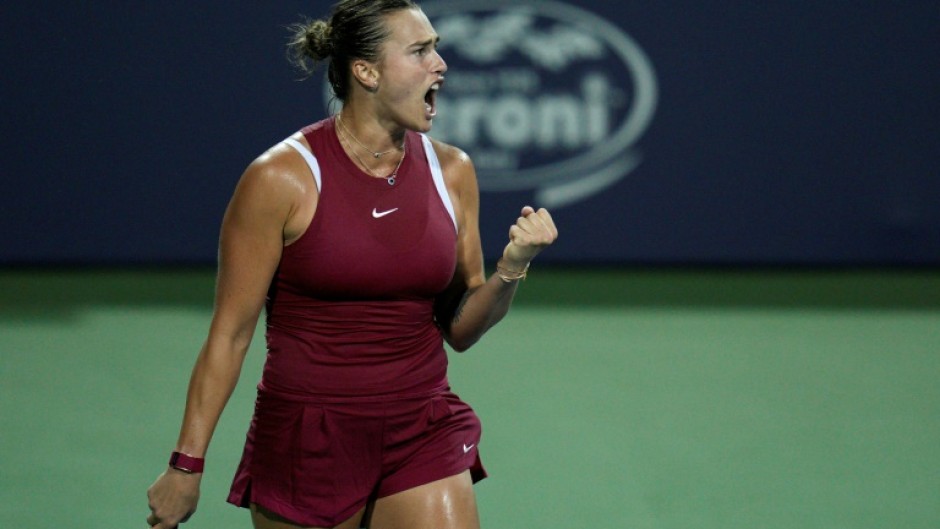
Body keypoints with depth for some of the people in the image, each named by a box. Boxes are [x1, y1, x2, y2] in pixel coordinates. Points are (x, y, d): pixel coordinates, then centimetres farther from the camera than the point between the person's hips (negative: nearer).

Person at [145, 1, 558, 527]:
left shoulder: (451, 172, 3)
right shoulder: (282, 178, -10)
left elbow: (459, 329, 10)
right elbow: (230, 334, -6)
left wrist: (512, 267, -10)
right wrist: (187, 464, -8)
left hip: (422, 432, 3)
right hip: (307, 441, -3)